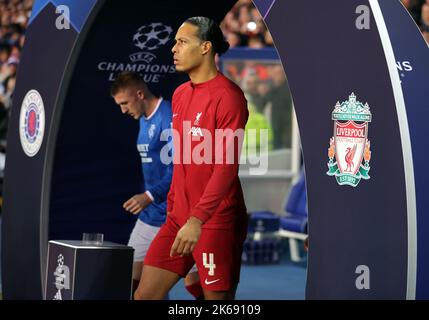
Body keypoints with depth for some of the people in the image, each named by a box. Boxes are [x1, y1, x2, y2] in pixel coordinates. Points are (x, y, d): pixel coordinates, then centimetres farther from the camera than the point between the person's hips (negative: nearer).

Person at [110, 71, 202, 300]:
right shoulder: (144, 119, 12)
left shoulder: (169, 118, -17)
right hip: (151, 213, 9)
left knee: (193, 280, -4)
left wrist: (150, 196, -28)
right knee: (131, 272, 7)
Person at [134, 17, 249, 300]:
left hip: (217, 221, -8)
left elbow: (227, 166, -19)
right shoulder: (180, 95, 13)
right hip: (180, 217, 8)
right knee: (145, 294, 4)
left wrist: (197, 220, -26)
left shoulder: (227, 96, -12)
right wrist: (172, 208, 17)